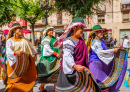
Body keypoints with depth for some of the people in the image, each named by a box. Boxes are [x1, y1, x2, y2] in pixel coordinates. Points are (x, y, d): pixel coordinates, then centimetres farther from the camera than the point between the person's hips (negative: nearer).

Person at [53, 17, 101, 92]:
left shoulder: (80, 40, 14)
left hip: (80, 71, 9)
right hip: (71, 71, -9)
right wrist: (75, 66, -44)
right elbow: (67, 56, -29)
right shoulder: (68, 41, -16)